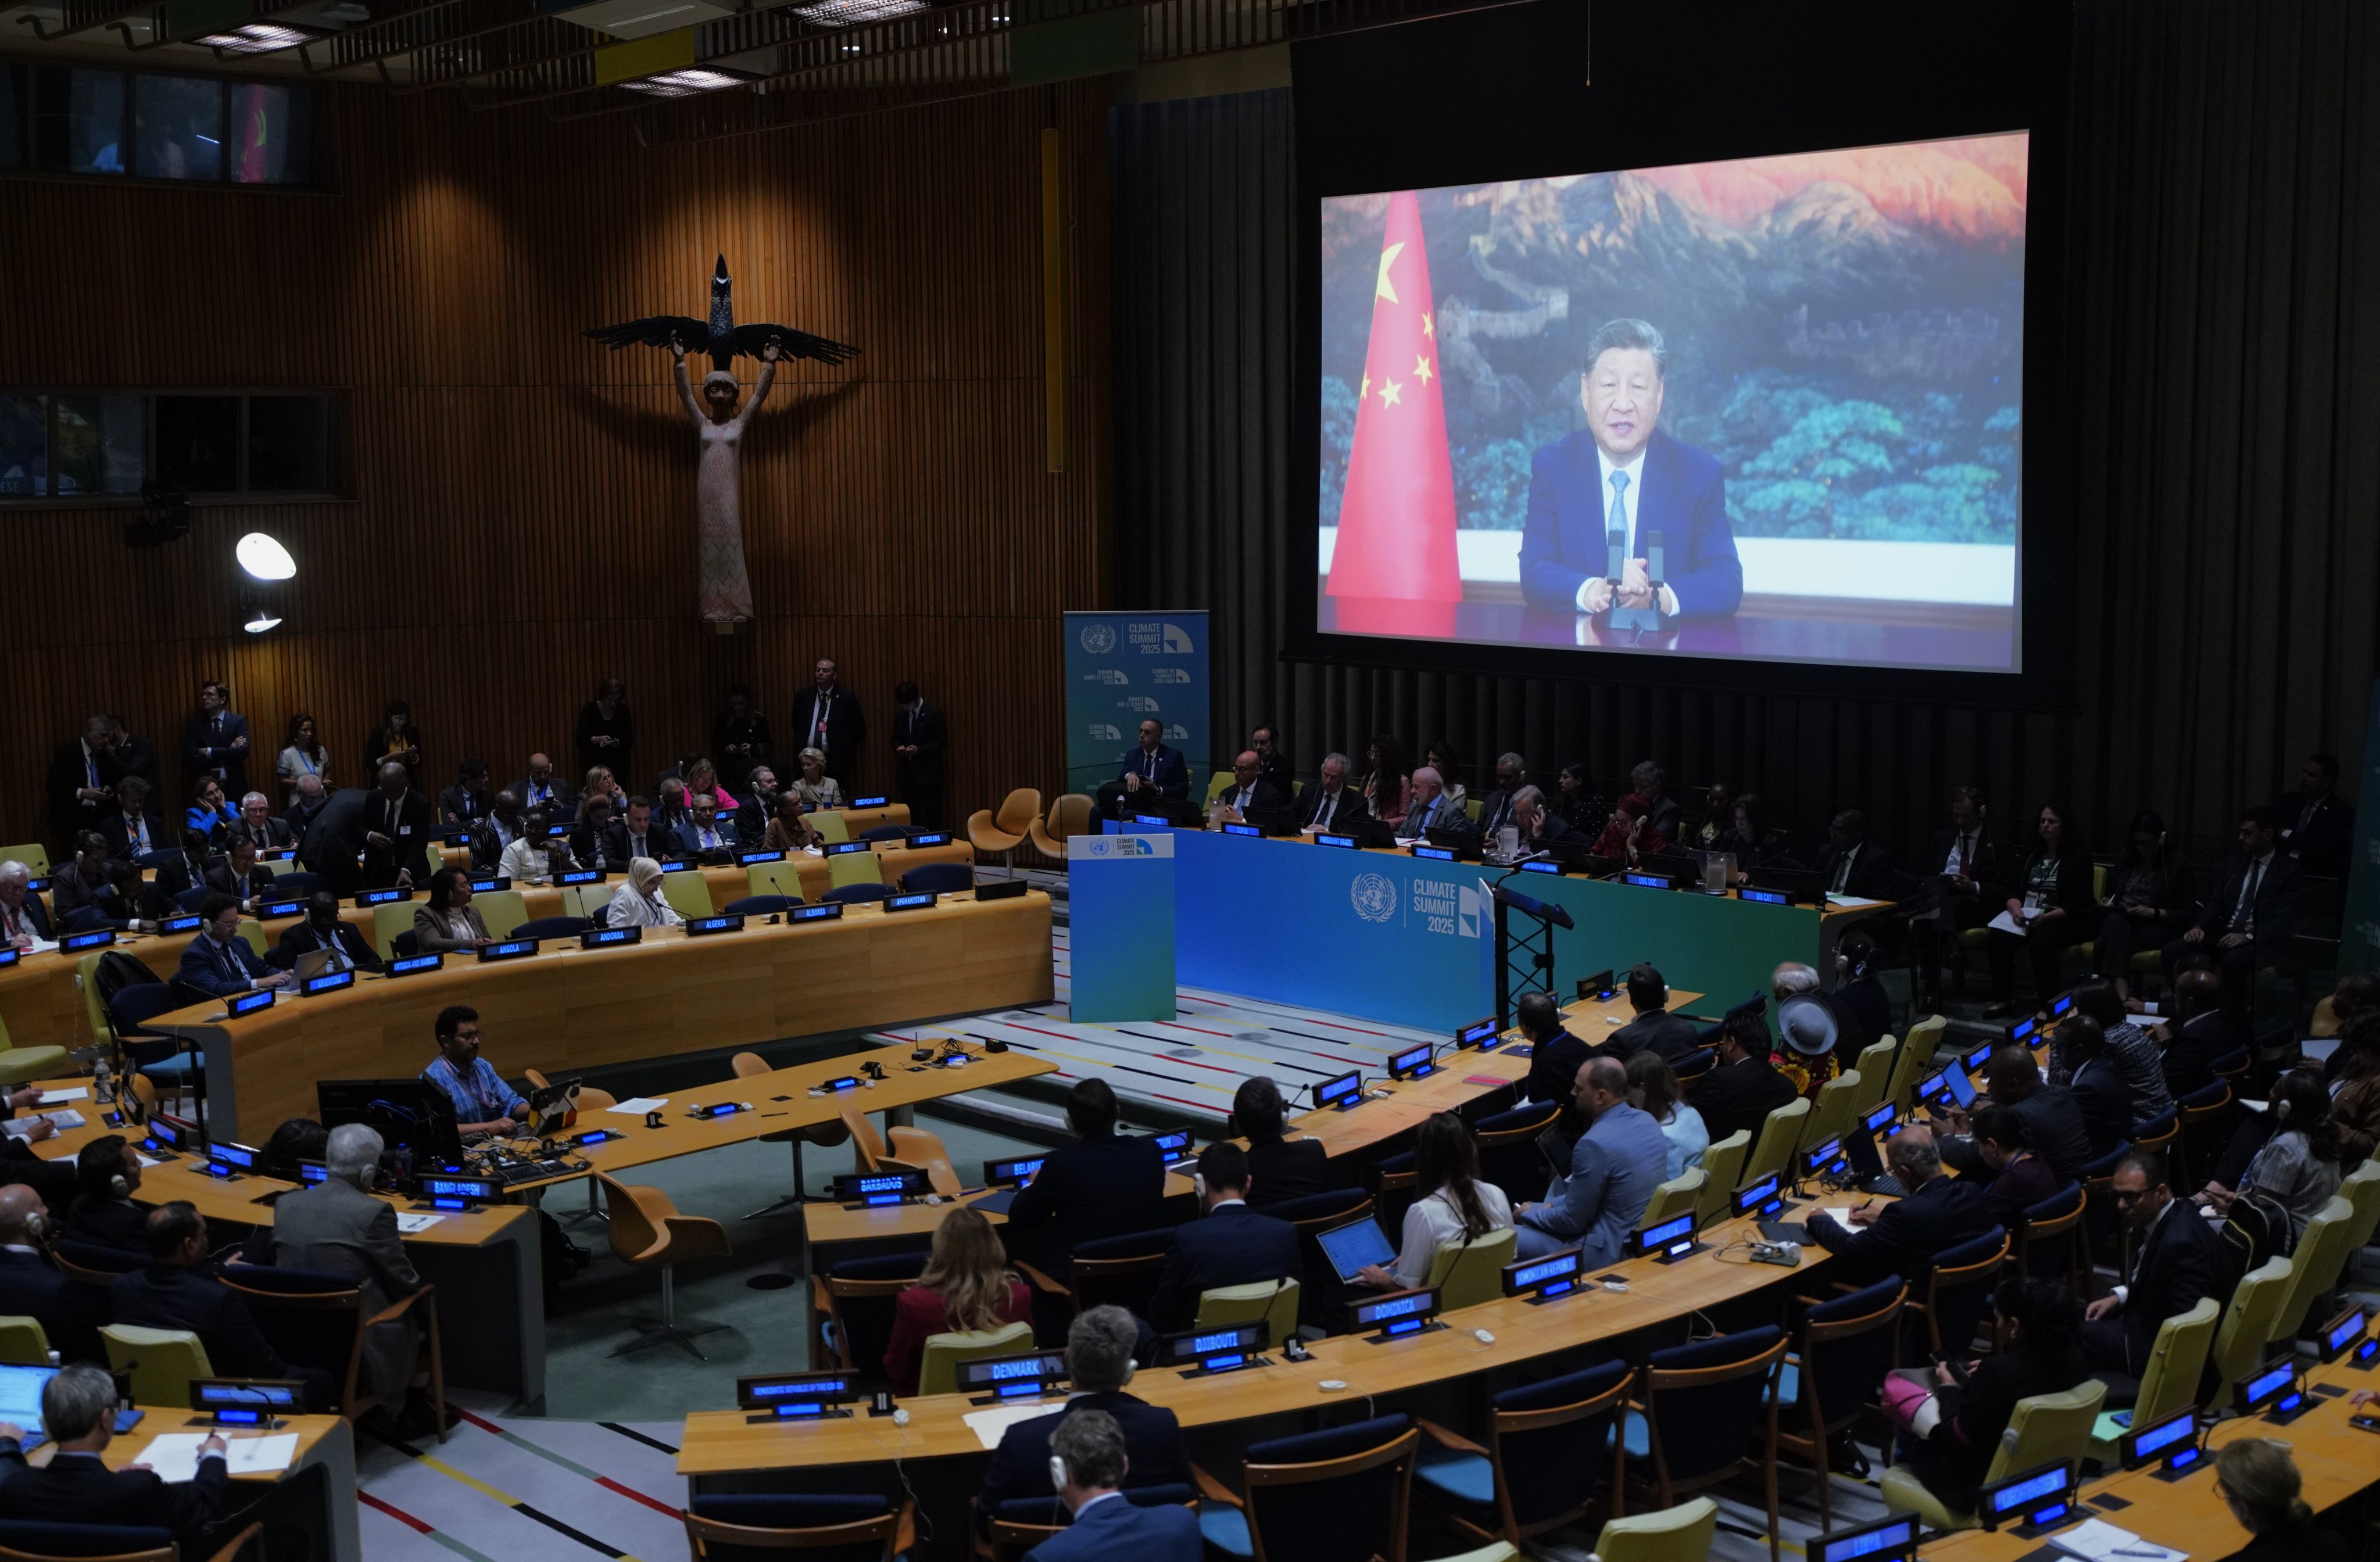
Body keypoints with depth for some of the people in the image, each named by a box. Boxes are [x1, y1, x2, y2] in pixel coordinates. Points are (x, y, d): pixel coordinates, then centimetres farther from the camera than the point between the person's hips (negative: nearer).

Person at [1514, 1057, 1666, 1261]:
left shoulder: (1595, 1144, -27)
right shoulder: (1648, 1122, 0)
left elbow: (1572, 1221, -17)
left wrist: (1530, 1213, 1)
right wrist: (1551, 1206, 12)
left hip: (1606, 1252, -9)